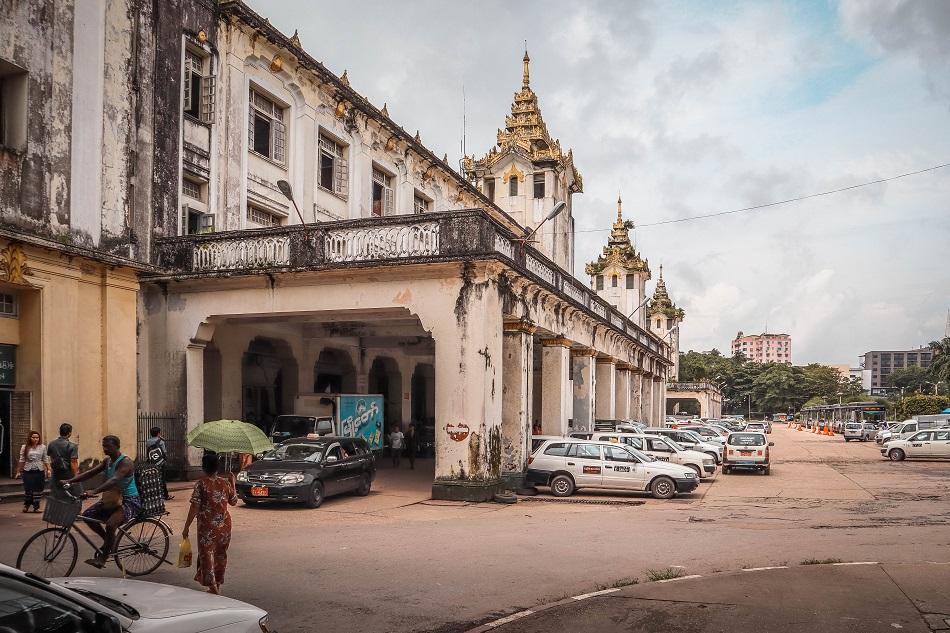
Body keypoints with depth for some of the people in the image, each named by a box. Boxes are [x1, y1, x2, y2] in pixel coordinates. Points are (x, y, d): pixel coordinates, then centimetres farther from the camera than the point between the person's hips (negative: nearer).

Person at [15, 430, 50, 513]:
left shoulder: (42, 447, 4)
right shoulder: (24, 447, 2)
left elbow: (45, 460, 8)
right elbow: (21, 460, 5)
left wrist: (48, 469, 2)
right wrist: (18, 471, 5)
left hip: (39, 471, 1)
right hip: (28, 471, -1)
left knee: (38, 489, 2)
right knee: (28, 489, -1)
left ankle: (36, 507, 12)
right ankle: (26, 505, 21)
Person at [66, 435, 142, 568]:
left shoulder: (125, 462, -20)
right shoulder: (107, 461, 8)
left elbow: (114, 480, -35)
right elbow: (90, 473, 3)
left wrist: (94, 491, -47)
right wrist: (69, 481, -11)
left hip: (130, 501, -9)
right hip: (114, 499, 9)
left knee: (110, 525, -29)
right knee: (87, 515, 1)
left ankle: (102, 559, -12)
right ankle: (109, 540, 17)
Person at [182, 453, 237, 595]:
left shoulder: (201, 484, -10)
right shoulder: (225, 483, 1)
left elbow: (195, 507, -13)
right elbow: (233, 502, 12)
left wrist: (187, 527, -8)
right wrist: (232, 483, 22)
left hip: (207, 525, -4)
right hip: (224, 524, 4)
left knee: (207, 554, 5)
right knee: (221, 554, 17)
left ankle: (212, 586, 1)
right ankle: (218, 584, 28)